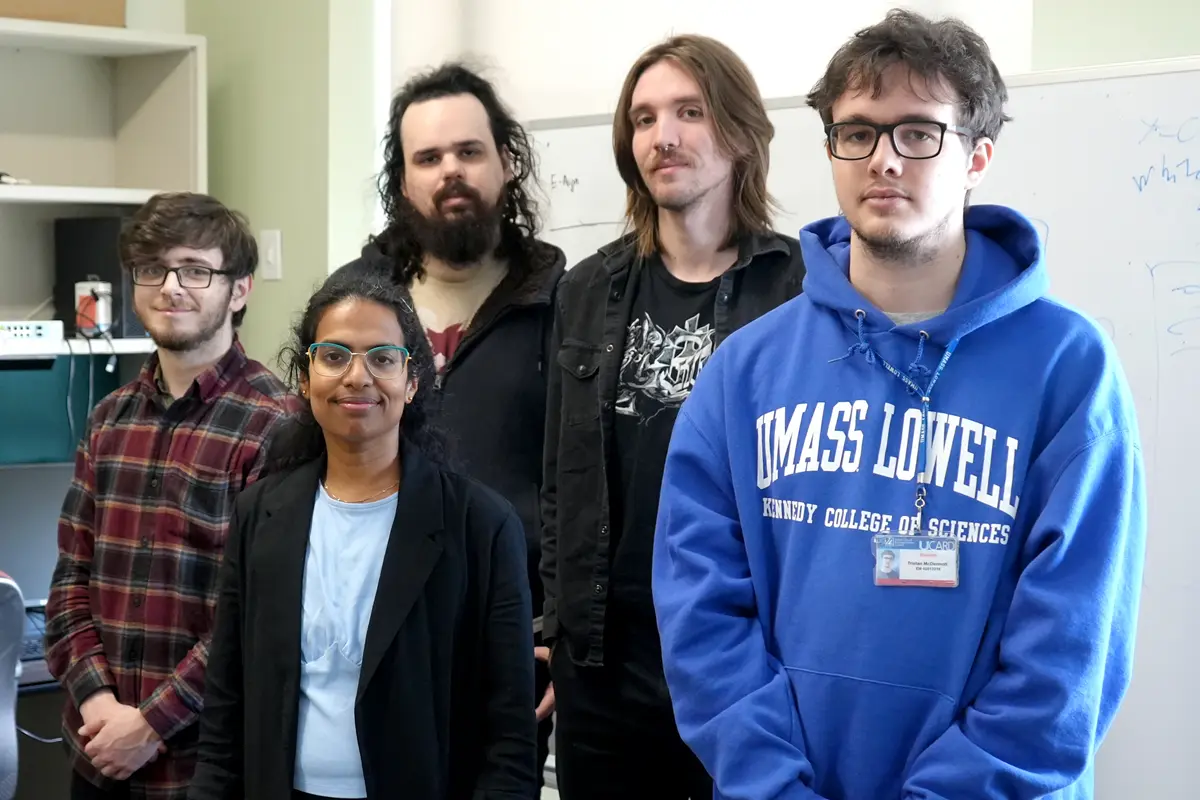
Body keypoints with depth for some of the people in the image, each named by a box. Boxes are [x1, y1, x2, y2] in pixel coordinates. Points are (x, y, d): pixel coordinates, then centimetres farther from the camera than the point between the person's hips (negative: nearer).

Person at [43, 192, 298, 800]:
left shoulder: (275, 425, -11)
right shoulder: (109, 419, 9)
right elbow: (72, 575, 8)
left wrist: (151, 724, -14)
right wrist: (96, 698, -7)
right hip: (98, 750, 5)